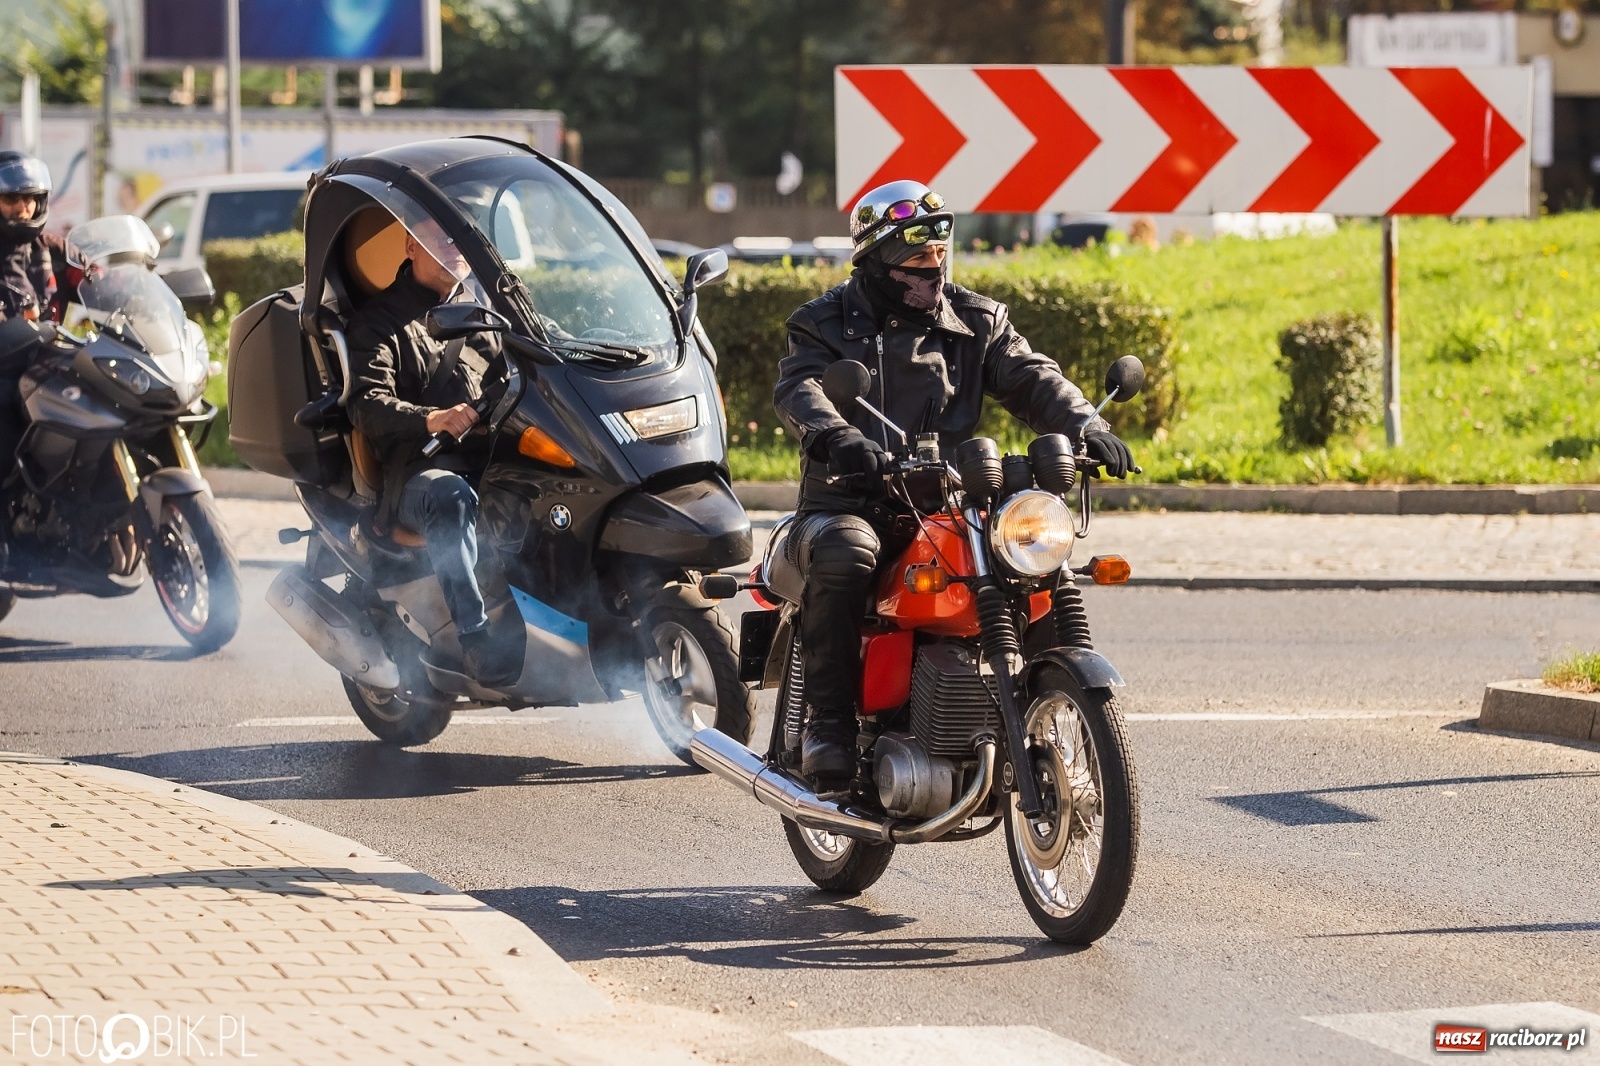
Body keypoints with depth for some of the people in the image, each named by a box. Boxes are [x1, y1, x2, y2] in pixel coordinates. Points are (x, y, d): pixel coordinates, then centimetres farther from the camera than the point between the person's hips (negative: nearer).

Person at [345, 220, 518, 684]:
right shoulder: (378, 320, 11)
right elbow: (367, 405, -6)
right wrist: (431, 419, -26)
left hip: (493, 454, 4)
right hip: (418, 466, -4)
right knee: (450, 498, -40)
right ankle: (473, 640, -46)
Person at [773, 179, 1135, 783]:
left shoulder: (976, 322, 15)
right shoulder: (827, 323, 6)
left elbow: (1029, 378, 3)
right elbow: (798, 388, -13)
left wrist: (1083, 424, -18)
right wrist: (837, 436, -36)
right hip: (848, 504, -3)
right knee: (844, 554, -37)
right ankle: (828, 722, -30)